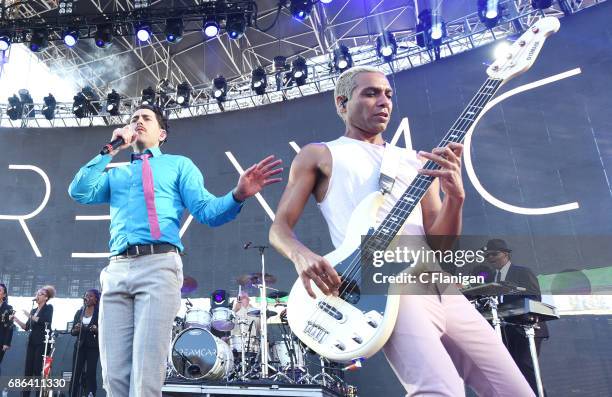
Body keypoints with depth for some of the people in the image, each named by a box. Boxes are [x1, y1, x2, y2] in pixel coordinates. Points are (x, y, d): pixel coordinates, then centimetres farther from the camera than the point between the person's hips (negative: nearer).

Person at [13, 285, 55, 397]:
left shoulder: (48, 308, -2)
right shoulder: (33, 310, 16)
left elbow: (44, 321, -19)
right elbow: (26, 327, 14)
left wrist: (30, 316, -12)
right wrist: (16, 319, 2)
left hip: (42, 343, -7)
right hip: (32, 342, 7)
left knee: (38, 370, -8)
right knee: (28, 370, 5)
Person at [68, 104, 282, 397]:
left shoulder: (179, 164, 18)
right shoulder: (115, 173, 28)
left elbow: (206, 210, 6)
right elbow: (79, 193, 11)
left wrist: (238, 195, -15)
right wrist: (109, 152, 12)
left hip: (158, 265, -4)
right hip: (116, 270, 4)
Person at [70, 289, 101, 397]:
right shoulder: (79, 312, 11)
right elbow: (72, 332, 10)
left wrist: (97, 330, -23)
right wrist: (76, 330, -12)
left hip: (93, 347, -3)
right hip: (80, 346, 3)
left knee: (91, 374, -7)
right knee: (76, 374, -1)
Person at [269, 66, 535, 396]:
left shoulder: (415, 161, 22)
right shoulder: (320, 155, 11)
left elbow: (439, 244, 14)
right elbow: (279, 227, 6)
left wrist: (455, 196, -6)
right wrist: (302, 255, -16)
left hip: (440, 286, 6)